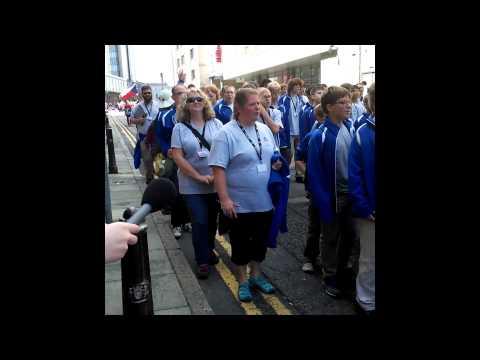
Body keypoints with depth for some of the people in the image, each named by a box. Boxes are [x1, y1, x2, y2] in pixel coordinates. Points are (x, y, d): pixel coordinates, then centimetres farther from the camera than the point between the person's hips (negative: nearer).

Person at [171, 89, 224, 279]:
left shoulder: (216, 124, 1)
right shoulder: (180, 128, -3)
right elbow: (177, 157, -8)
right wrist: (198, 176, -16)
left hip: (217, 183, 2)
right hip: (192, 185, -2)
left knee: (212, 220, 15)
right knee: (199, 222, 0)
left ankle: (209, 249, 38)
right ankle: (203, 260, 16)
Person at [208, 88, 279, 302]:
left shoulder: (265, 130, 6)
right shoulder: (226, 133, -13)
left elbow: (274, 158, 19)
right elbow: (218, 168, -17)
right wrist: (224, 199, -21)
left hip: (265, 201, 6)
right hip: (240, 204, -5)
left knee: (260, 242, 18)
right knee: (241, 244, 11)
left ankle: (256, 275, 39)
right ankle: (242, 281, 30)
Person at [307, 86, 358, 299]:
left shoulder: (352, 129, -2)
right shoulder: (320, 136, -16)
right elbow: (314, 174, -15)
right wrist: (323, 203, -16)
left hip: (353, 194, 4)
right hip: (333, 196, -4)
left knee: (350, 236, 17)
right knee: (331, 239, 13)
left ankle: (342, 270, 40)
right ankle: (330, 278, 32)